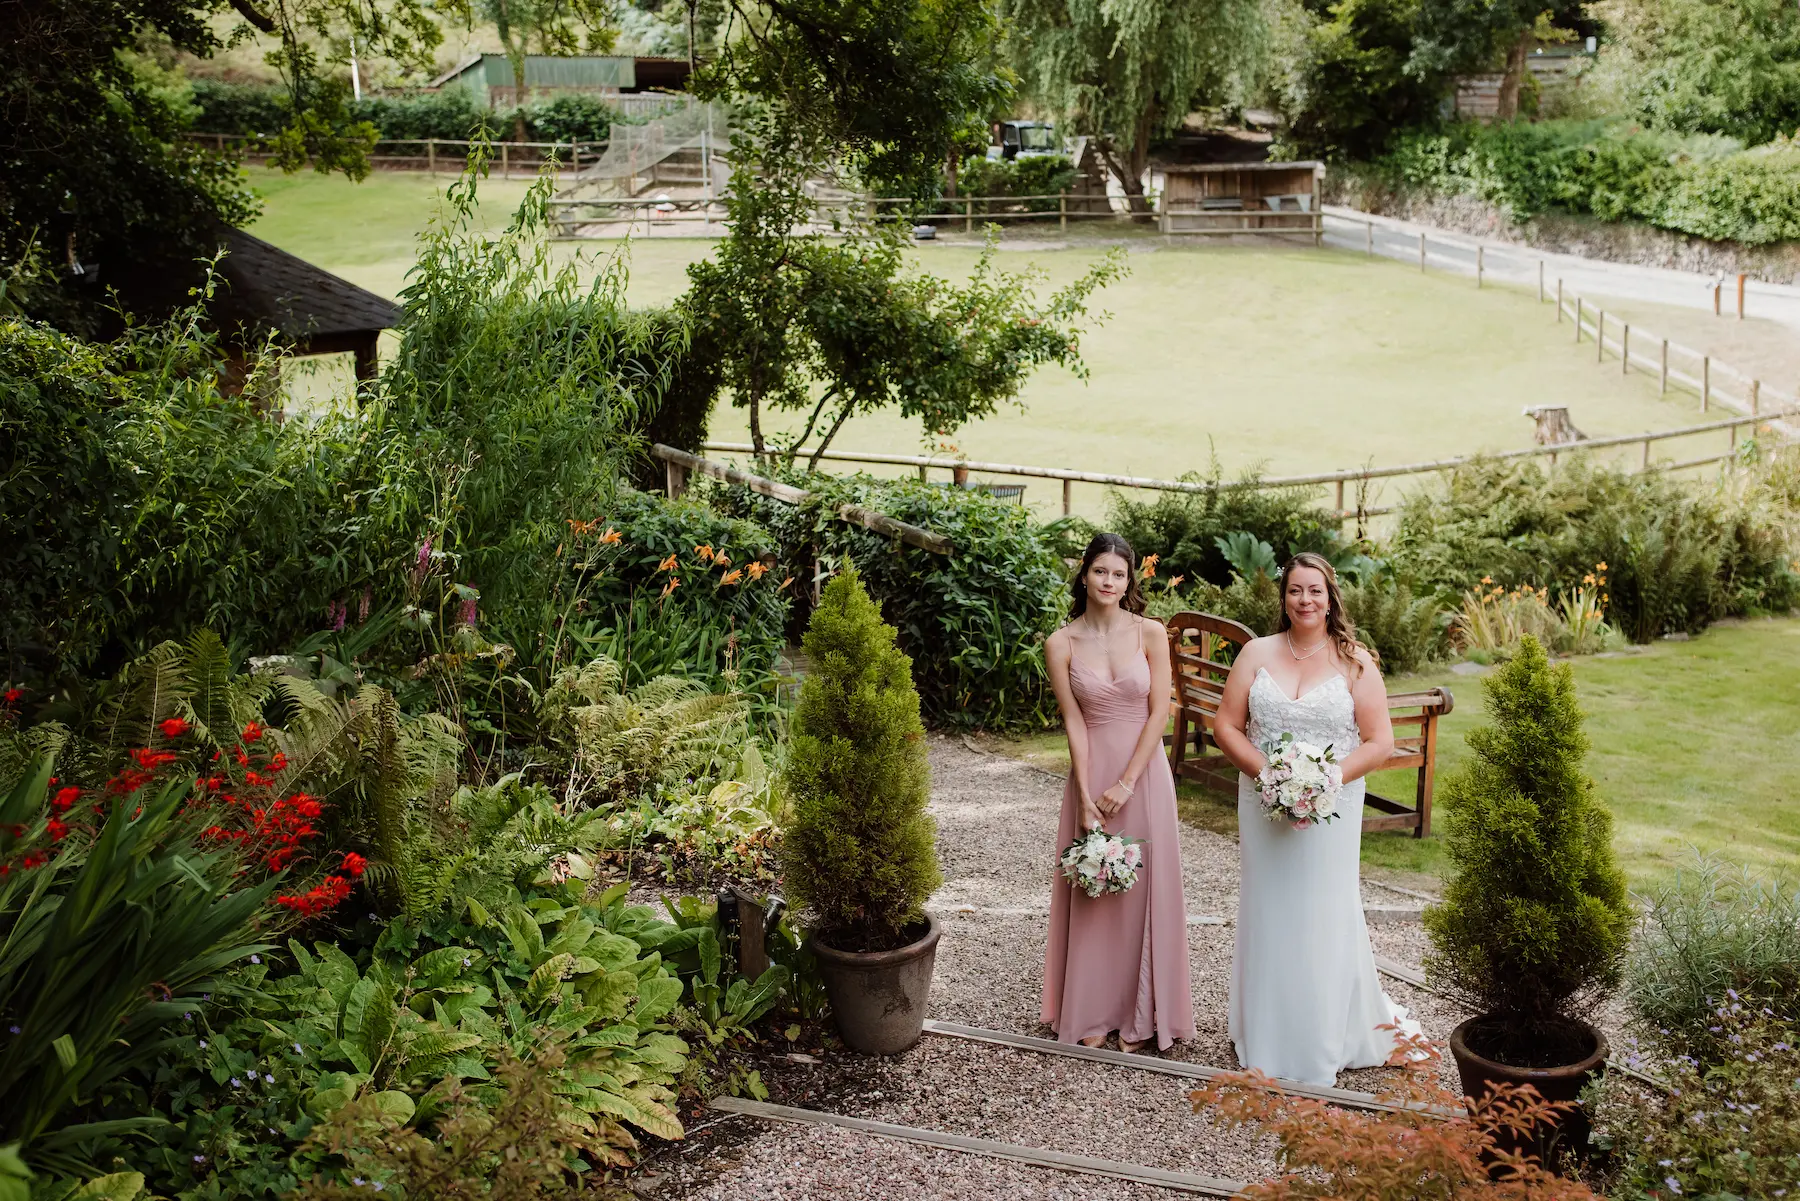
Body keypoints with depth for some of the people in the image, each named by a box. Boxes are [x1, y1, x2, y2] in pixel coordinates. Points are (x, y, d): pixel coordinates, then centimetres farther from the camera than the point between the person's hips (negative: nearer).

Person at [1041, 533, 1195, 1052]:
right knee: (1091, 892, 6)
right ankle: (1092, 1013, 17)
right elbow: (1074, 722, -5)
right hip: (1091, 772, 0)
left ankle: (1138, 1015, 16)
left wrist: (1126, 784, -12)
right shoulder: (1061, 644, -3)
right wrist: (1085, 799, -10)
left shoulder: (1150, 633, -4)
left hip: (1143, 772, 0)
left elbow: (1159, 712, -6)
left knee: (1143, 887, 5)